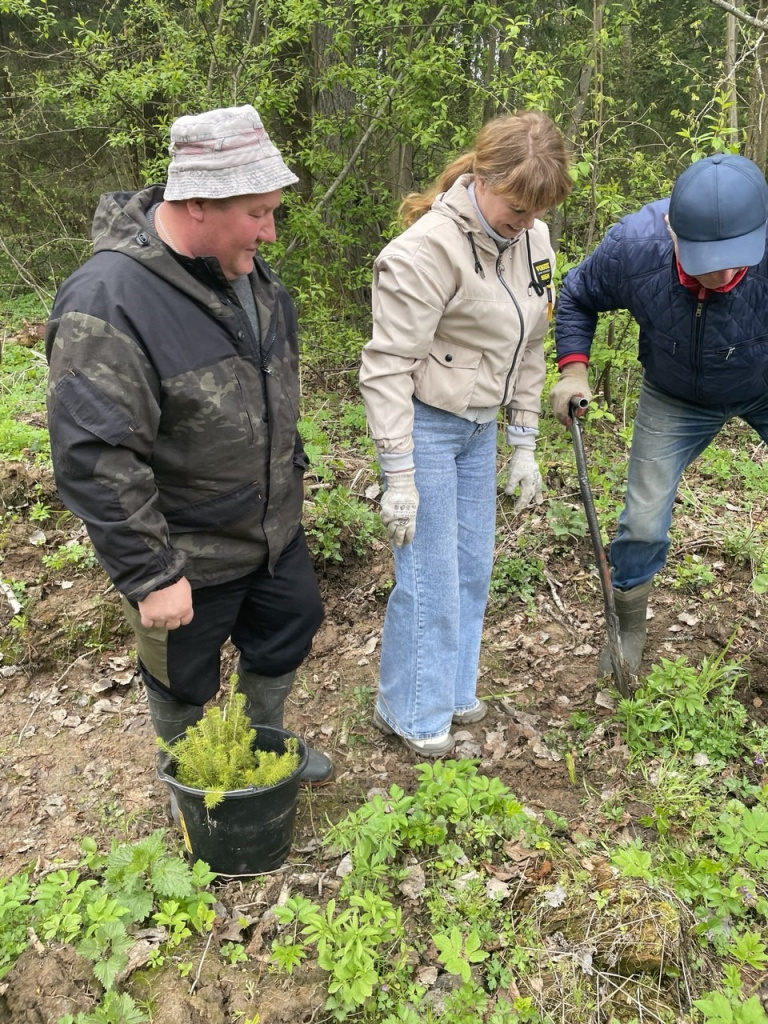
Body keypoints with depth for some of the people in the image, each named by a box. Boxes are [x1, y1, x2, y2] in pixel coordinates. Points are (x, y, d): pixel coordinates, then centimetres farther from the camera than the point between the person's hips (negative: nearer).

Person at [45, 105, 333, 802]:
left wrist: (291, 469, 19)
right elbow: (96, 461, -29)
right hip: (189, 556, -7)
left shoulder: (245, 267, -1)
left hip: (275, 528, 8)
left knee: (290, 633, 24)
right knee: (185, 682, 16)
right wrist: (150, 575, -26)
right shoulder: (108, 304, -28)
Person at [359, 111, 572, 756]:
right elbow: (387, 366, -20)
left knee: (474, 567, 13)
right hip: (424, 426, -7)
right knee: (430, 578, -1)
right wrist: (398, 477, -19)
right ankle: (411, 713, 20)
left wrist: (523, 447, 11)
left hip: (479, 426, 7)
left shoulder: (533, 240, 3)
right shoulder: (428, 249, -21)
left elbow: (528, 348, 11)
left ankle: (452, 690, 33)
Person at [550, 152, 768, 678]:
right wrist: (573, 370, -18)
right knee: (644, 521, 3)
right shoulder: (633, 245, -31)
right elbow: (577, 298, -9)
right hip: (676, 399, 1)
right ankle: (628, 626, 28)